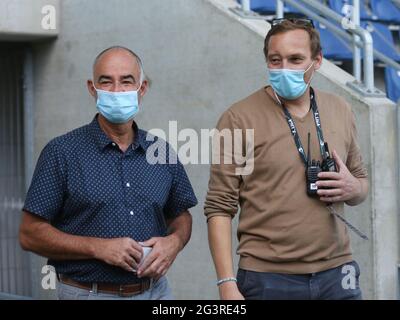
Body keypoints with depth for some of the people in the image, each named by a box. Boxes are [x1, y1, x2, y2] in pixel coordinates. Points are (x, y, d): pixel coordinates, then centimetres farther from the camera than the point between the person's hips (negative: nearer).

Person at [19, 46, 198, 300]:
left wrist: (174, 242, -6)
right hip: (87, 292, -3)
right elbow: (30, 234, -8)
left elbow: (181, 215, 16)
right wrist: (98, 248, -18)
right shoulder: (61, 152, -7)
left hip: (155, 291, 3)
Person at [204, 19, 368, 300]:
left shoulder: (340, 111, 7)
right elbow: (220, 207, -9)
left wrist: (353, 188, -4)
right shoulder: (239, 119, -7)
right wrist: (227, 284, -14)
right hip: (268, 279, -4)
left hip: (337, 273, 4)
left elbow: (362, 180, 19)